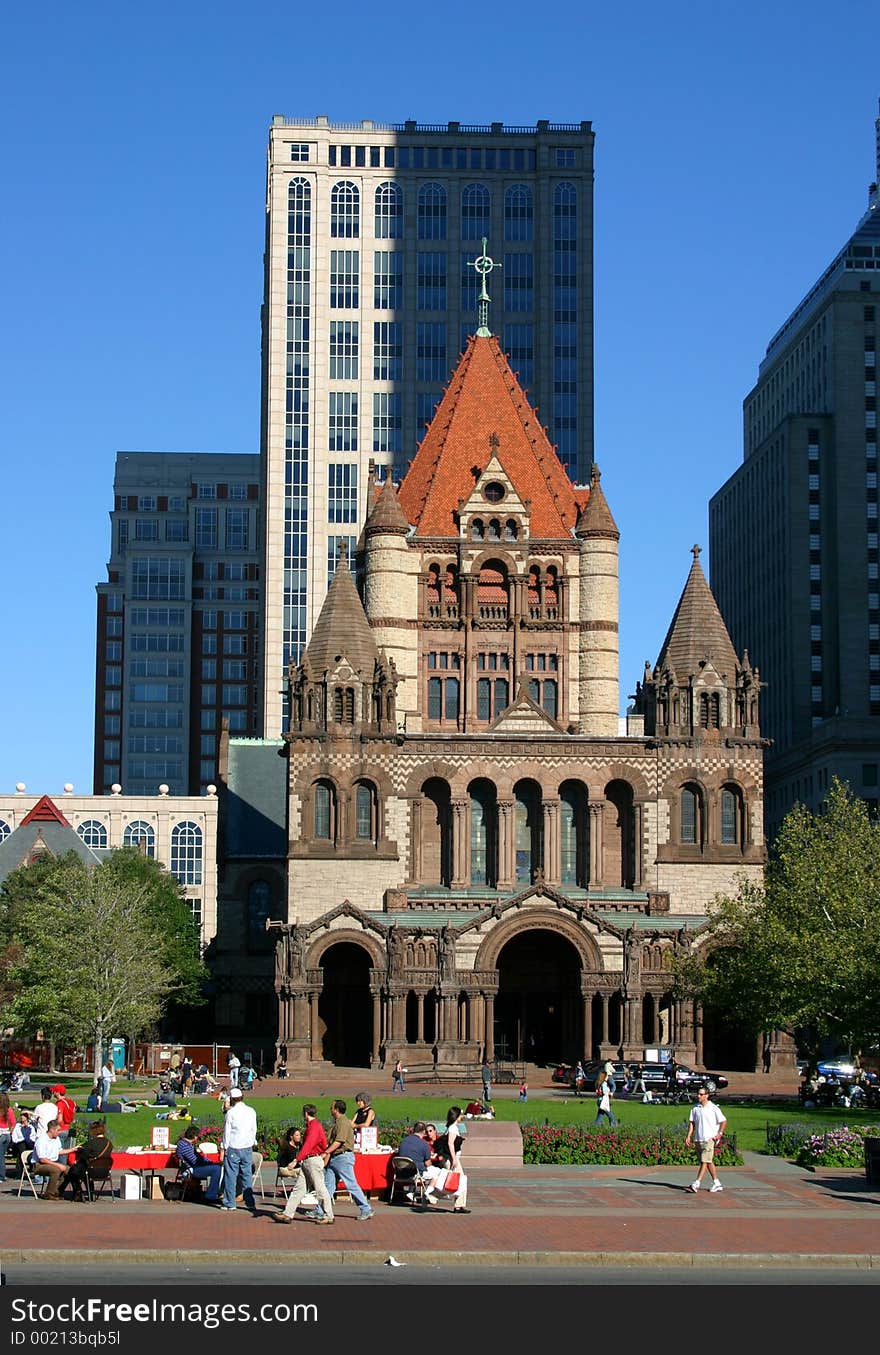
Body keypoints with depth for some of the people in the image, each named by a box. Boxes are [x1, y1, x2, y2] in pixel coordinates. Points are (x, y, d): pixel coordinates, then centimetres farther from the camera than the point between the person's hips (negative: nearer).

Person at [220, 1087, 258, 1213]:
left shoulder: (231, 1112, -9)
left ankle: (229, 1202, 6)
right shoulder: (251, 1111, 4)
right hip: (247, 1147, 4)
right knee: (247, 1175, 8)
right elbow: (254, 1130, 11)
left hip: (233, 1147, -4)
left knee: (231, 1175, 3)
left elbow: (227, 1132, -7)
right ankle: (250, 1203, 7)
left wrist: (223, 1149, 0)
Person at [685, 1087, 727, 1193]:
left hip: (710, 1139, -6)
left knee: (705, 1161, -12)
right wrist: (689, 1137, 5)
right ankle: (716, 1183, 20)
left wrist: (720, 1133, -7)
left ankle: (697, 1183, -19)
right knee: (709, 1162, 12)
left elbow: (723, 1121, 1)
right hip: (698, 1139, 6)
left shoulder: (713, 1108, -5)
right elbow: (691, 1123, 12)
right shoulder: (695, 1108, 8)